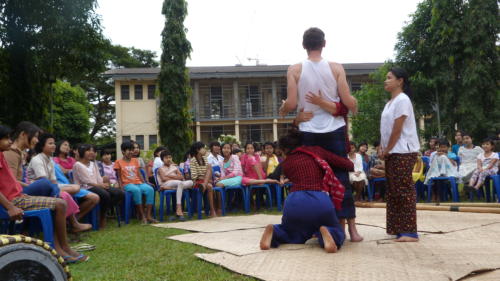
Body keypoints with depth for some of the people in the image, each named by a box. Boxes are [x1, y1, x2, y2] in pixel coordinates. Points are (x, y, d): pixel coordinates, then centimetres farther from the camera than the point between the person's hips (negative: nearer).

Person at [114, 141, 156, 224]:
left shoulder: (135, 160, 21)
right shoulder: (118, 162, 9)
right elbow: (119, 177, 6)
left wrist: (145, 183, 4)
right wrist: (121, 187, -10)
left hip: (138, 183, 4)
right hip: (127, 184, -4)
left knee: (150, 189, -28)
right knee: (136, 190, -38)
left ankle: (148, 215, -29)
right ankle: (142, 215, -30)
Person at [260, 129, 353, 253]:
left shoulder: (286, 163, 20)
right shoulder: (316, 150, 19)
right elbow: (349, 165, 19)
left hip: (294, 201, 2)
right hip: (320, 200, -2)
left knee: (292, 233, 33)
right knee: (337, 232, 26)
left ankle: (274, 231, 0)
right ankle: (324, 233, -10)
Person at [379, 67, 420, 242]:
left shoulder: (402, 100, -11)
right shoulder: (390, 102, 17)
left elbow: (397, 129, -16)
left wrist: (387, 150, -11)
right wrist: (382, 149, 5)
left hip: (403, 152, -10)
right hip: (392, 152, 10)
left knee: (404, 190, -10)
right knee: (393, 191, 10)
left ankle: (409, 231, -7)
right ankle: (398, 228, 17)